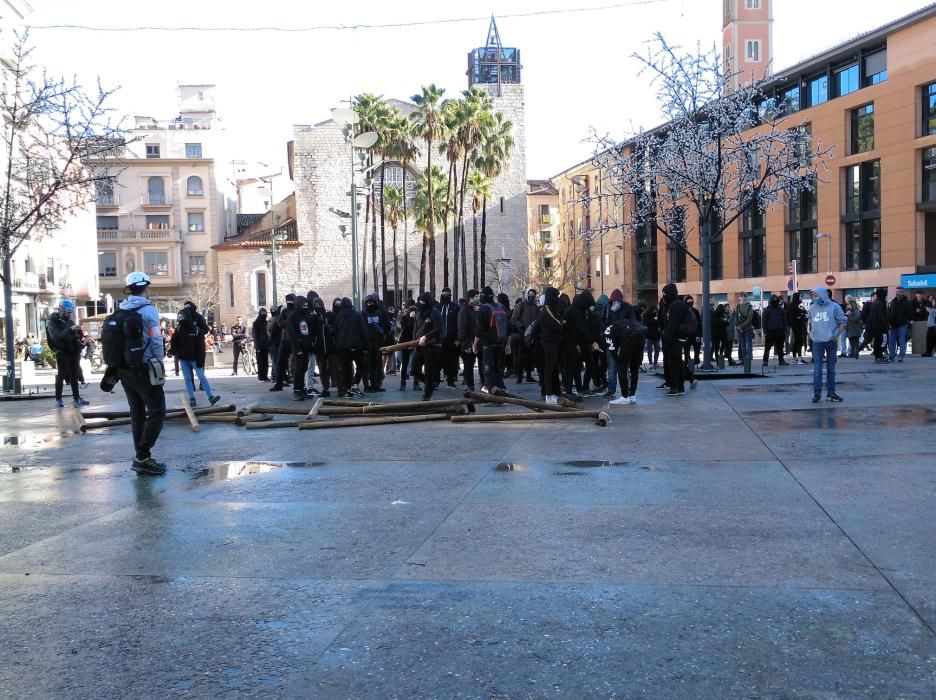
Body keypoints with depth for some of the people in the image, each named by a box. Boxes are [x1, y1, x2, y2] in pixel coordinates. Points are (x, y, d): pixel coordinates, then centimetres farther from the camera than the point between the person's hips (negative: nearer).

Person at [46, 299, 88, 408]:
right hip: (62, 353, -6)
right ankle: (58, 399, 6)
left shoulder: (70, 321, 15)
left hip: (73, 351, 6)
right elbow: (56, 336, -23)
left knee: (75, 375, 7)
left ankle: (76, 398, 12)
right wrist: (70, 329, -32)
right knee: (61, 375, -3)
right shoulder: (53, 322, -6)